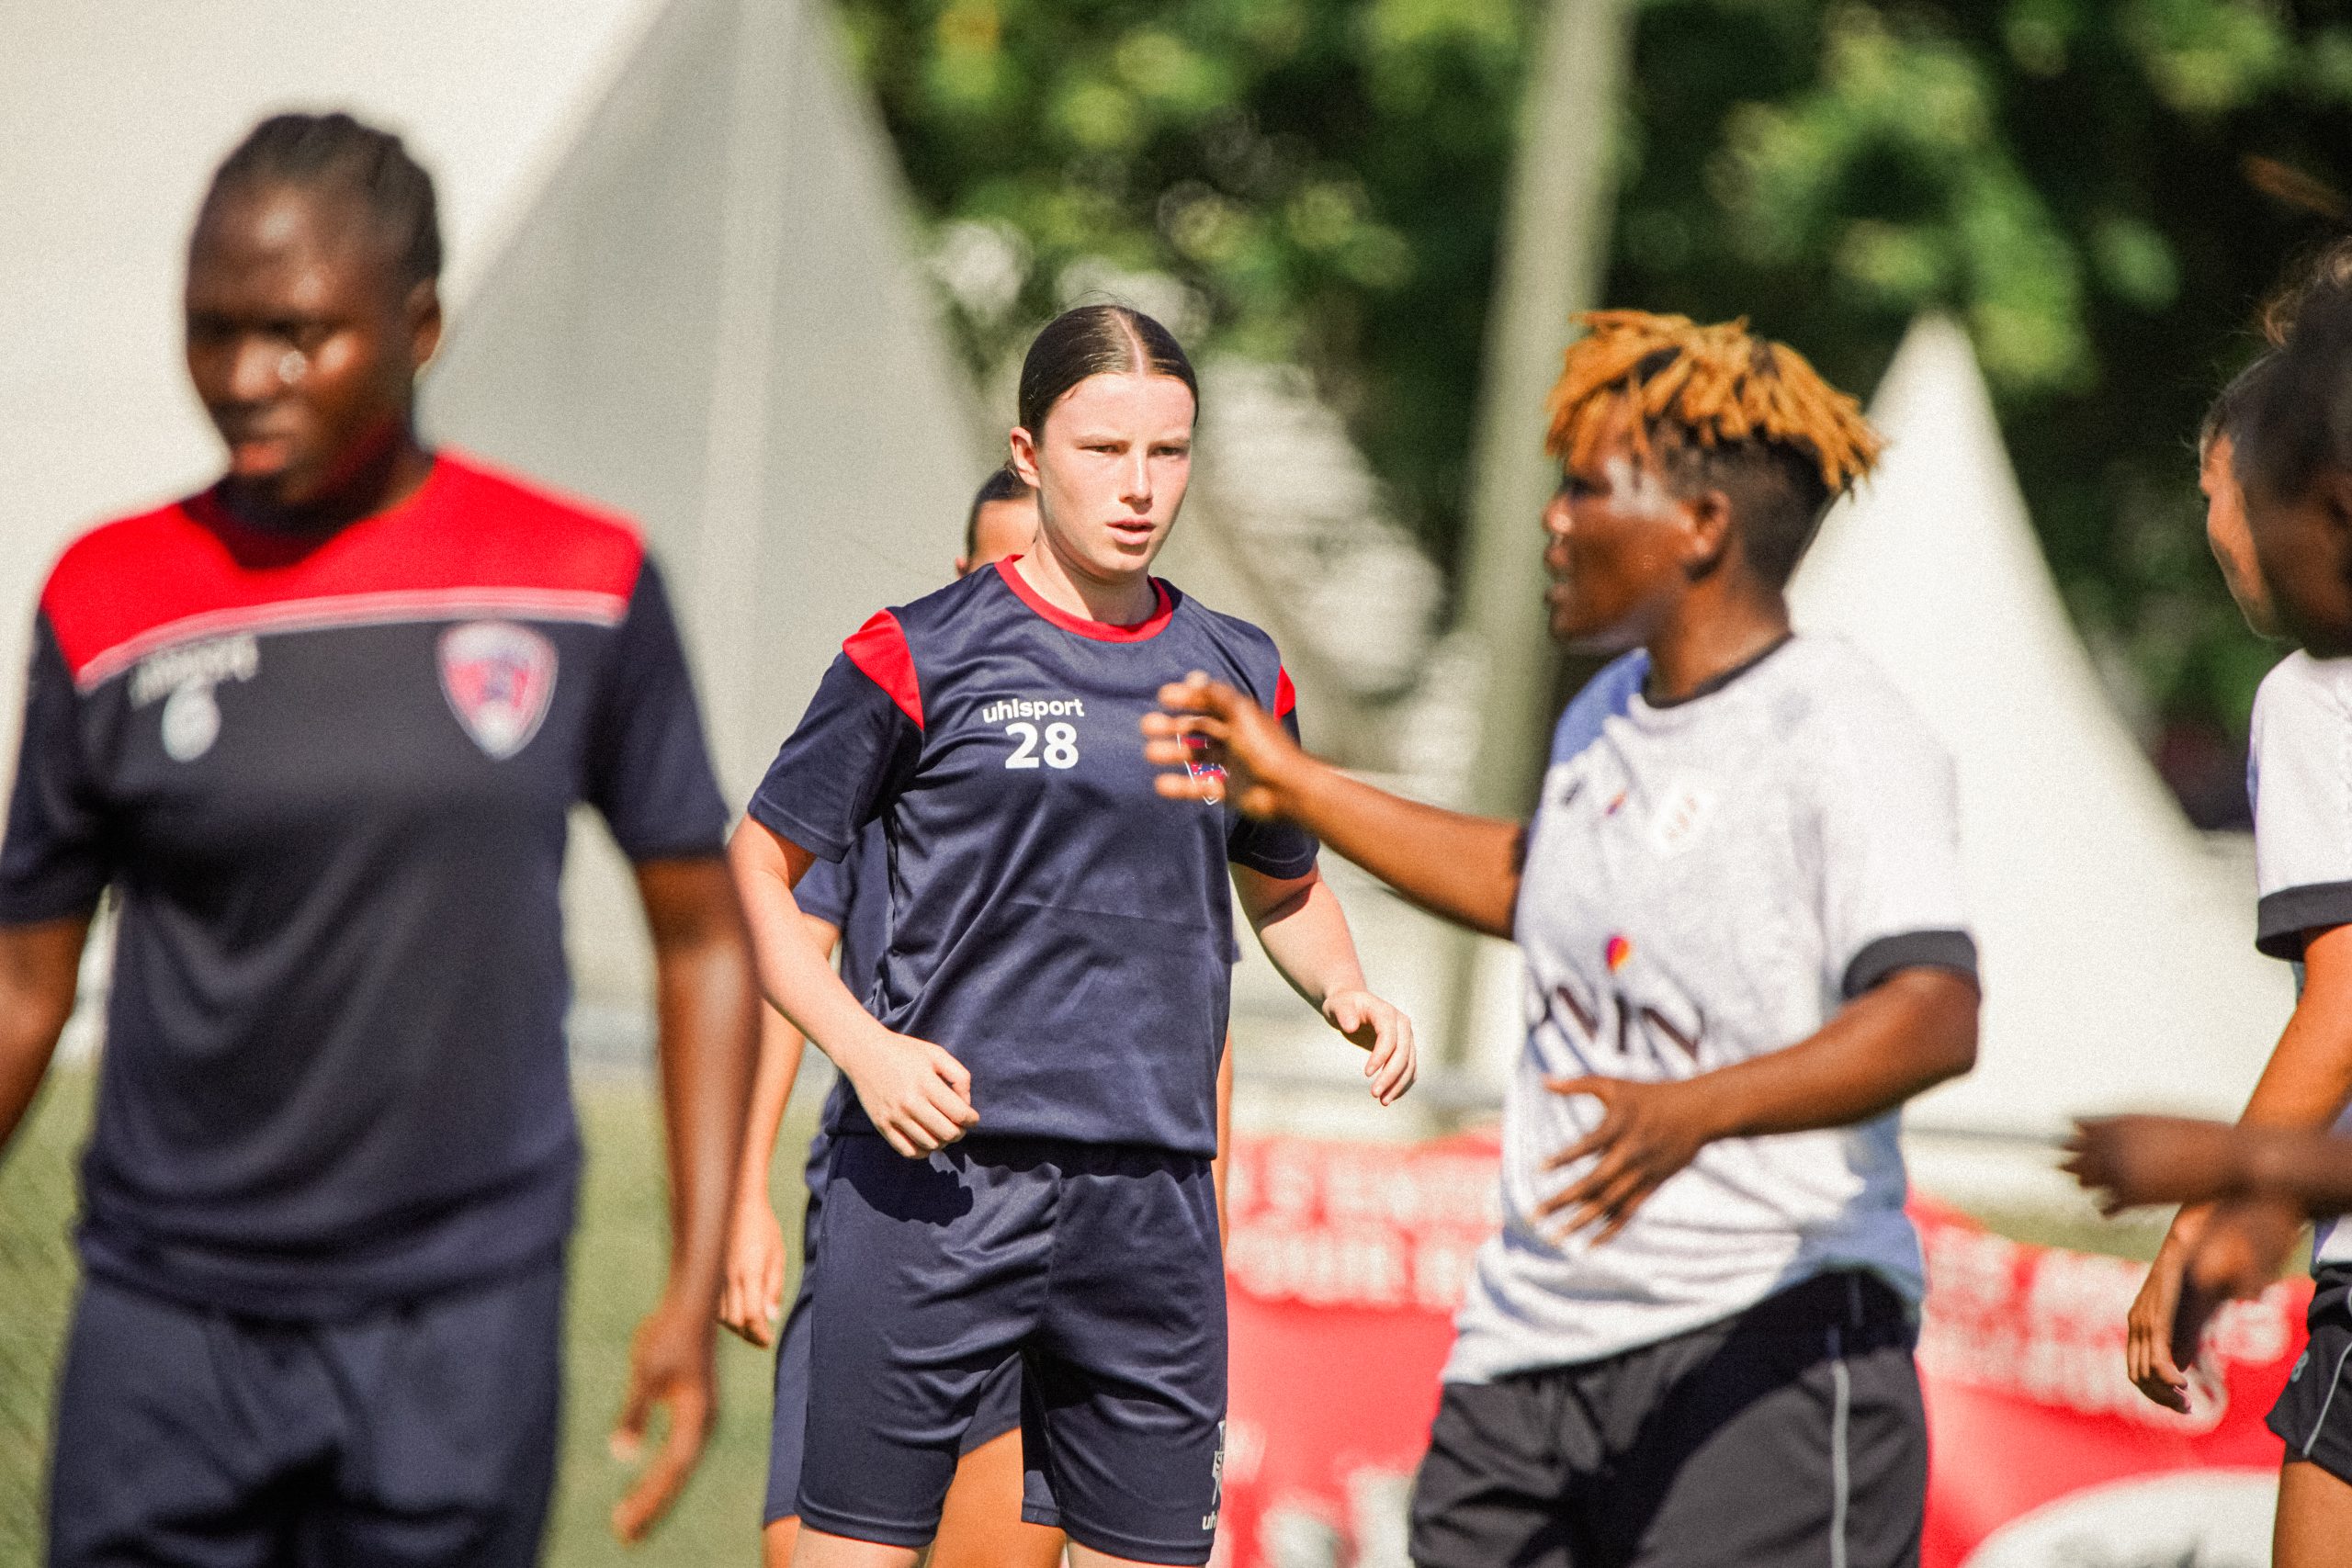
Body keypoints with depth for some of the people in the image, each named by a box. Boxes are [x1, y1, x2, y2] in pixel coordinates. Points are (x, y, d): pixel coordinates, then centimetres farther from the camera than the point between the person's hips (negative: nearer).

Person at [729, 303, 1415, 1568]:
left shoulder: (1241, 676, 12)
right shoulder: (922, 656, -2)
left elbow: (1283, 886, 28)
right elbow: (758, 867, 2)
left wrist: (1345, 992, 7)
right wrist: (864, 1045, -13)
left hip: (1153, 1200, 4)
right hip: (935, 1179, -4)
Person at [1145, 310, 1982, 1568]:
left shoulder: (1847, 740, -12)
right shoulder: (1607, 717, 14)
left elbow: (1934, 1018, -26)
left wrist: (1697, 1109, -40)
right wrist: (1294, 788, 35)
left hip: (1765, 1344, -8)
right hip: (1529, 1340, 8)